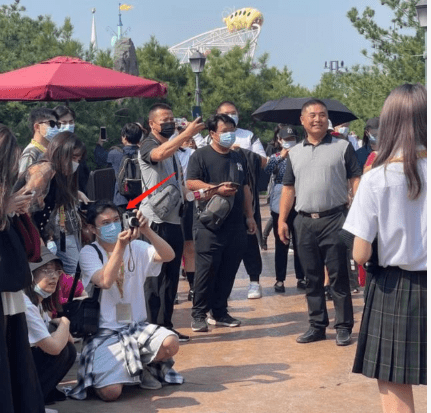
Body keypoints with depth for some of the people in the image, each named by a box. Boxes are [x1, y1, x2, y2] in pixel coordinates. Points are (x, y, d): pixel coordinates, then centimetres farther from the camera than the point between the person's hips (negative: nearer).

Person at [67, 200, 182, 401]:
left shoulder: (136, 248, 5)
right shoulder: (89, 253, -4)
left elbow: (169, 255, -12)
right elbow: (105, 281, -22)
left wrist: (146, 230, -25)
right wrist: (120, 246, -30)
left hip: (137, 326, 4)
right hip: (105, 332, -4)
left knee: (170, 343, -27)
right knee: (110, 392, -22)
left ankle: (142, 367, 7)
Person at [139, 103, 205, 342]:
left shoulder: (173, 148, 18)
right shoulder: (148, 146, -8)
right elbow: (159, 154, -34)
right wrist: (187, 133, -40)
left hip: (174, 220, 8)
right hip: (156, 222, -8)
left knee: (171, 277, 11)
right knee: (155, 278, -5)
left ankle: (166, 327, 19)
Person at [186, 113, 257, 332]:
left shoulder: (238, 158, 19)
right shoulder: (201, 156, -2)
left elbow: (245, 188, 22)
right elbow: (191, 183, -12)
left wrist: (249, 215, 17)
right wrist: (217, 189, -19)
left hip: (235, 224, 6)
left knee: (228, 271, 7)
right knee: (206, 270, -6)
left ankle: (219, 312, 17)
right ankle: (199, 314, 3)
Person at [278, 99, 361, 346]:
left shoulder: (342, 147, 1)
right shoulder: (295, 153, 13)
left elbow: (356, 180, -2)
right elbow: (288, 188, 14)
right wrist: (282, 220, 7)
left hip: (335, 219, -4)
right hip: (305, 222, 4)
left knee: (339, 277, -1)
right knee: (312, 279, 10)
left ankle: (344, 327, 7)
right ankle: (317, 326, 19)